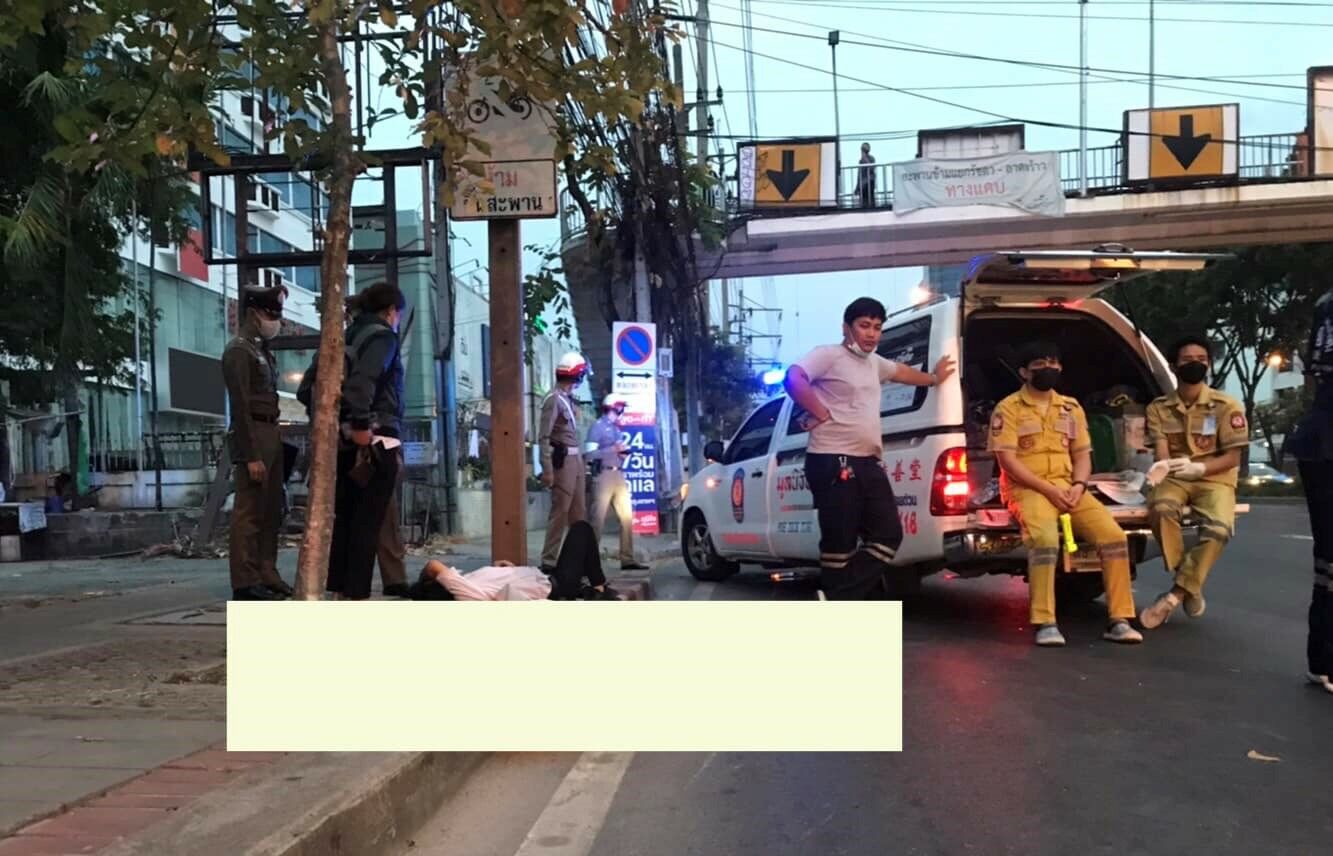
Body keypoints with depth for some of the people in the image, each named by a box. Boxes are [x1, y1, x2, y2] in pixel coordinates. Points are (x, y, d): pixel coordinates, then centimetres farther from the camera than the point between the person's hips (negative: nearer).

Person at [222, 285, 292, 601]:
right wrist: (251, 455, -19)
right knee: (249, 513, -6)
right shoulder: (238, 350, -9)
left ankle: (267, 575, 17)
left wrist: (274, 443, 11)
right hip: (252, 437, -9)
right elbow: (240, 406, -15)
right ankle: (245, 582, -3)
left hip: (271, 435, 9)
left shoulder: (262, 349, 17)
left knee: (271, 512, 11)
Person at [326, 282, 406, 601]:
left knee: (344, 518, 10)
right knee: (367, 522, -5)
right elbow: (363, 381, -23)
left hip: (345, 440, 8)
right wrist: (362, 423, -24)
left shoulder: (348, 336, 18)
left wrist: (345, 424, 12)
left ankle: (340, 592, 15)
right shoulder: (382, 335, -6)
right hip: (376, 440, -8)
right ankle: (356, 596, -5)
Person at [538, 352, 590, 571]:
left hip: (576, 458, 9)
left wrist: (580, 462, 13)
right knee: (560, 512, -7)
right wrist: (547, 470, -21)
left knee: (578, 512, 14)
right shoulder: (553, 400, -12)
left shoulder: (569, 399, 13)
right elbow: (543, 438, -16)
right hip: (562, 460, -9)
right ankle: (549, 560, -2)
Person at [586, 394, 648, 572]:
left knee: (627, 517, 4)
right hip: (603, 475, -7)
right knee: (598, 519, -6)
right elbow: (591, 453, -12)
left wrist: (624, 454, 7)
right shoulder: (597, 427, -2)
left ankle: (627, 559, 7)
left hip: (619, 475, 8)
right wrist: (614, 449, -15)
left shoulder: (617, 429, 20)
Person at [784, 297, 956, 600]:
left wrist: (934, 378, 57)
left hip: (869, 463, 9)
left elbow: (901, 372, 43)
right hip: (834, 463, -9)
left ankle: (840, 601, 6)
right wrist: (820, 413, -18)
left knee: (888, 534, 5)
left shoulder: (874, 362, 21)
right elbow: (794, 379, -23)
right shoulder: (829, 355, -7)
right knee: (840, 544, -5)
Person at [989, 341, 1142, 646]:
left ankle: (1118, 621, -8)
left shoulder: (1071, 407, 16)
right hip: (1028, 489, -5)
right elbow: (1008, 461, -8)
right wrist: (1049, 490, -16)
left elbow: (1083, 455, 15)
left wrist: (1078, 486, -7)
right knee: (1045, 539, -35)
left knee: (1114, 535, -16)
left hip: (1069, 489, 5)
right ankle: (1046, 624, -30)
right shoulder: (1009, 409, 0)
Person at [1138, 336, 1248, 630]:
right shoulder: (1159, 407, 5)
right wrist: (1164, 466, -30)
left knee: (1218, 528, -33)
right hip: (1174, 478, 1)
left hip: (1214, 479, -1)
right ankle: (1190, 588, -17)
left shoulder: (1226, 406, -2)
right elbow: (1161, 452, -4)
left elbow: (1232, 457, -4)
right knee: (1161, 509, -35)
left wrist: (1198, 468, -23)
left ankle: (1176, 594, -19)